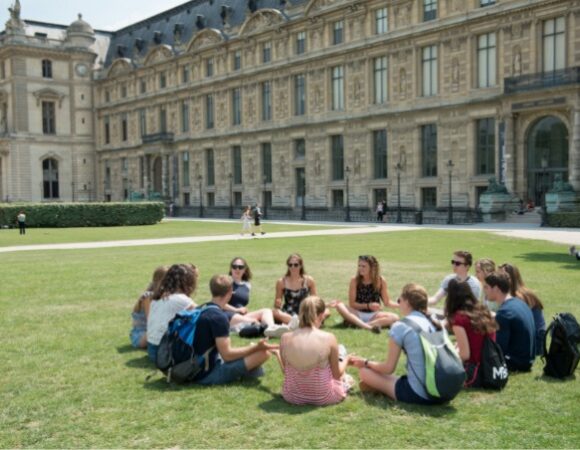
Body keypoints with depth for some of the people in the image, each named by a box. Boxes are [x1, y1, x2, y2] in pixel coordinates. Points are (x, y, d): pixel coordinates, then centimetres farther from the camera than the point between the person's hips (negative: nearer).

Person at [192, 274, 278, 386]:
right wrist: (256, 347, -14)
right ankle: (248, 373, 13)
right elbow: (227, 354, -20)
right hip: (208, 374, -9)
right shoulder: (219, 317, -20)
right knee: (263, 353, -11)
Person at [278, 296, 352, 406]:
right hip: (322, 398, -1)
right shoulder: (329, 338, -22)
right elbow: (337, 375, -8)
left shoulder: (285, 338, -15)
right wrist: (345, 360, 13)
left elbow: (285, 371, -2)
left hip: (292, 397, 1)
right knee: (348, 379, 33)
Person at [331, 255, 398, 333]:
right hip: (357, 314, -1)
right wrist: (368, 306, -18)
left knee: (395, 318, -26)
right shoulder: (355, 280, -6)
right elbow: (352, 304, -5)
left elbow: (387, 302, 5)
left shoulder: (381, 280, -3)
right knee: (339, 305, -29)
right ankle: (368, 327, -45)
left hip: (374, 315, 1)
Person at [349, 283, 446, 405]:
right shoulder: (433, 323, 8)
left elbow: (389, 368, -5)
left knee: (364, 371, 3)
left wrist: (365, 362, 13)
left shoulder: (400, 326, -10)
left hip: (418, 394, -7)